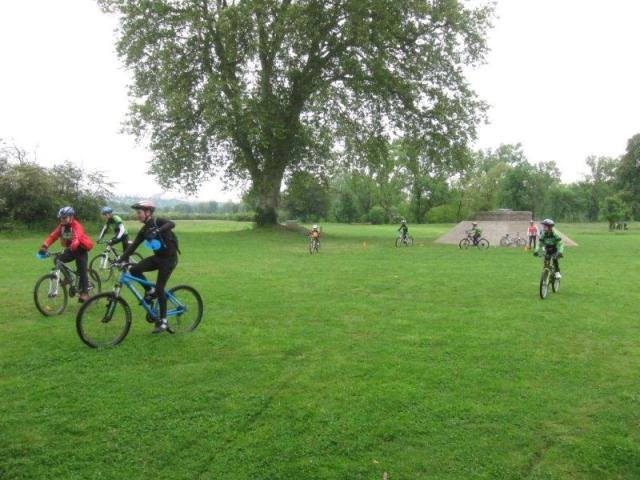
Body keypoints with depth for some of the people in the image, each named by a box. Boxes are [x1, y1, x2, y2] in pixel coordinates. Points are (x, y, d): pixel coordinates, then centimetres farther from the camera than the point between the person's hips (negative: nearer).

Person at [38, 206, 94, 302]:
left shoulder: (76, 226, -24)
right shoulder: (61, 226, -5)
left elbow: (76, 239, -42)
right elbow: (52, 236, -15)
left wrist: (71, 248, -60)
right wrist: (44, 246, -30)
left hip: (81, 249, -6)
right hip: (70, 249, 6)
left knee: (82, 271, -11)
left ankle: (84, 293, -9)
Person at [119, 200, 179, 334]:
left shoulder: (158, 222, -14)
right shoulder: (144, 230, 5)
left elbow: (171, 224, -36)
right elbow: (133, 245, 1)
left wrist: (157, 231, -52)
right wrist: (121, 259, -10)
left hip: (169, 258, -7)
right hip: (157, 257, 7)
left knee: (159, 288, -9)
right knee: (134, 270, -11)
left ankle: (163, 321, 3)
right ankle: (150, 291, 10)